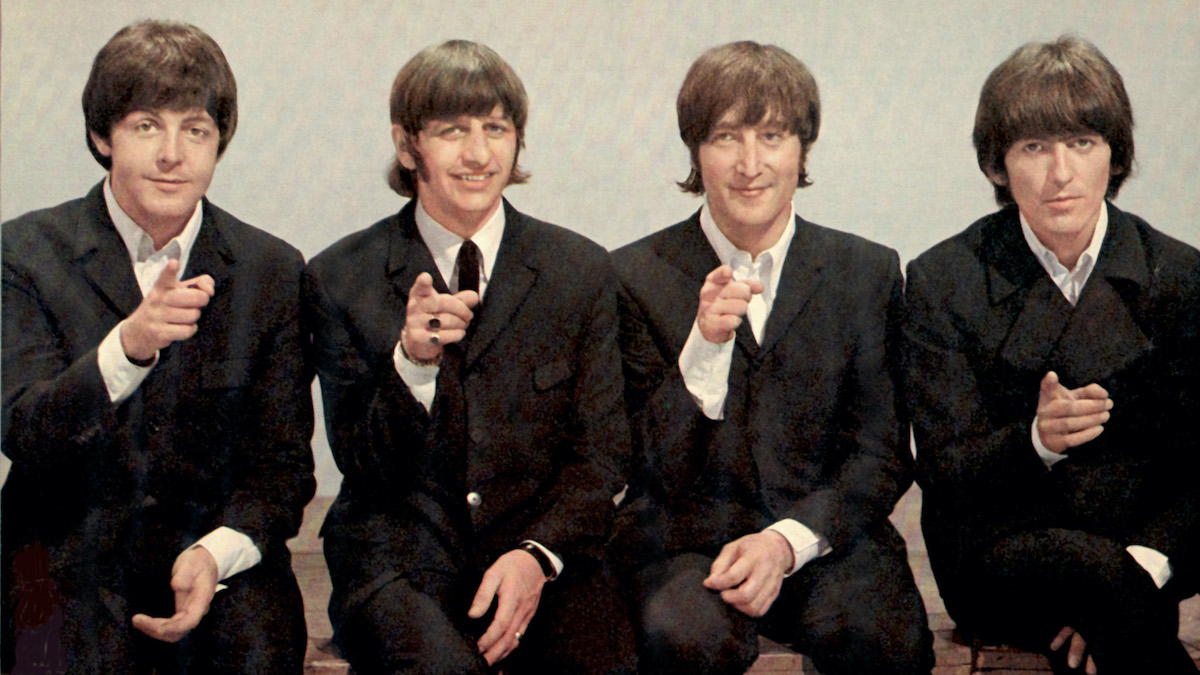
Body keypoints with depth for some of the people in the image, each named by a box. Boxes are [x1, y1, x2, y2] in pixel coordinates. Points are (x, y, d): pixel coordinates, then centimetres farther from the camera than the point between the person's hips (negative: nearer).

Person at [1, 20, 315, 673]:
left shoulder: (272, 270, 4)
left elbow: (282, 462, 5)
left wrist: (216, 553, -14)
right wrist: (129, 345, -29)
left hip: (217, 544, 1)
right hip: (69, 549, -1)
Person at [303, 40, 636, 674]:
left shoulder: (581, 271, 7)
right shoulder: (341, 278, 3)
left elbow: (600, 453, 6)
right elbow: (362, 466, 0)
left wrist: (537, 554, -12)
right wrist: (411, 362, -19)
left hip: (544, 542, 2)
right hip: (400, 556, -1)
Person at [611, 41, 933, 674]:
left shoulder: (868, 272, 8)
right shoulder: (636, 276, 2)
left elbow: (882, 455, 5)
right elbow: (657, 472, -1)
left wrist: (787, 541, -12)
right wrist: (704, 346, -18)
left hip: (824, 536, 2)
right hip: (684, 542, -1)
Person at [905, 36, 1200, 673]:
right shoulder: (943, 281, -2)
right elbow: (942, 472, -4)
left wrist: (1146, 563, -19)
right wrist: (1037, 440, -26)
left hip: (1141, 549, 2)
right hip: (993, 545, -2)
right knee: (1091, 564, -33)